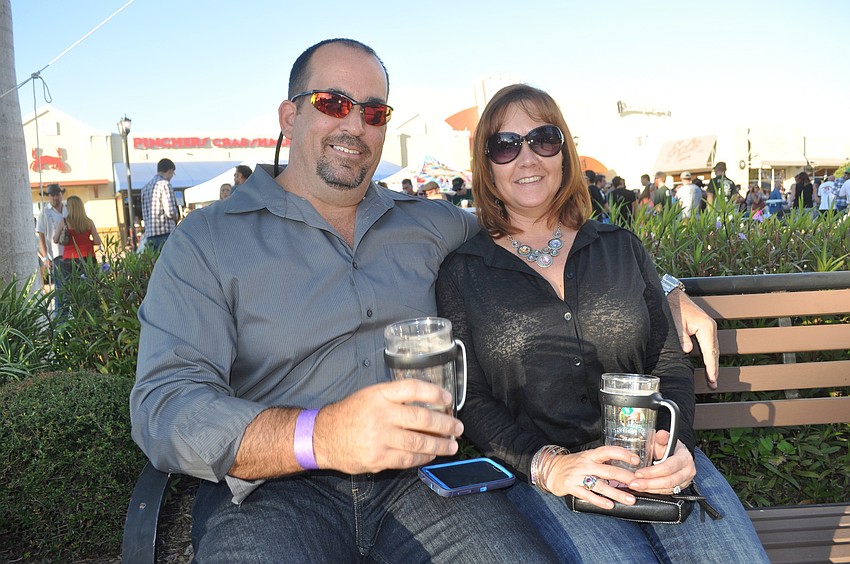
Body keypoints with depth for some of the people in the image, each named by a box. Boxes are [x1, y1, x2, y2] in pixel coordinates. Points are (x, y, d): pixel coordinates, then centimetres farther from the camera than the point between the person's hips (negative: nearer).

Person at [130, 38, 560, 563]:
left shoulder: (431, 224, 13)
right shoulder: (206, 242, 1)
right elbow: (163, 407, -11)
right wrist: (317, 436, -28)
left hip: (417, 477, 3)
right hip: (273, 488, -2)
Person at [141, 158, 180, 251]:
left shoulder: (145, 187, 18)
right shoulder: (165, 184, -7)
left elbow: (144, 215, 18)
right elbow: (170, 212, -13)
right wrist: (177, 218, 5)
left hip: (149, 234, 8)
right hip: (166, 233, -8)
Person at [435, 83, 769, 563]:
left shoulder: (621, 248, 13)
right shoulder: (462, 274, 5)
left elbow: (671, 362, 11)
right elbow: (470, 399, 1)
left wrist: (677, 443, -8)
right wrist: (546, 464, -14)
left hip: (654, 464, 4)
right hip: (539, 477, -3)